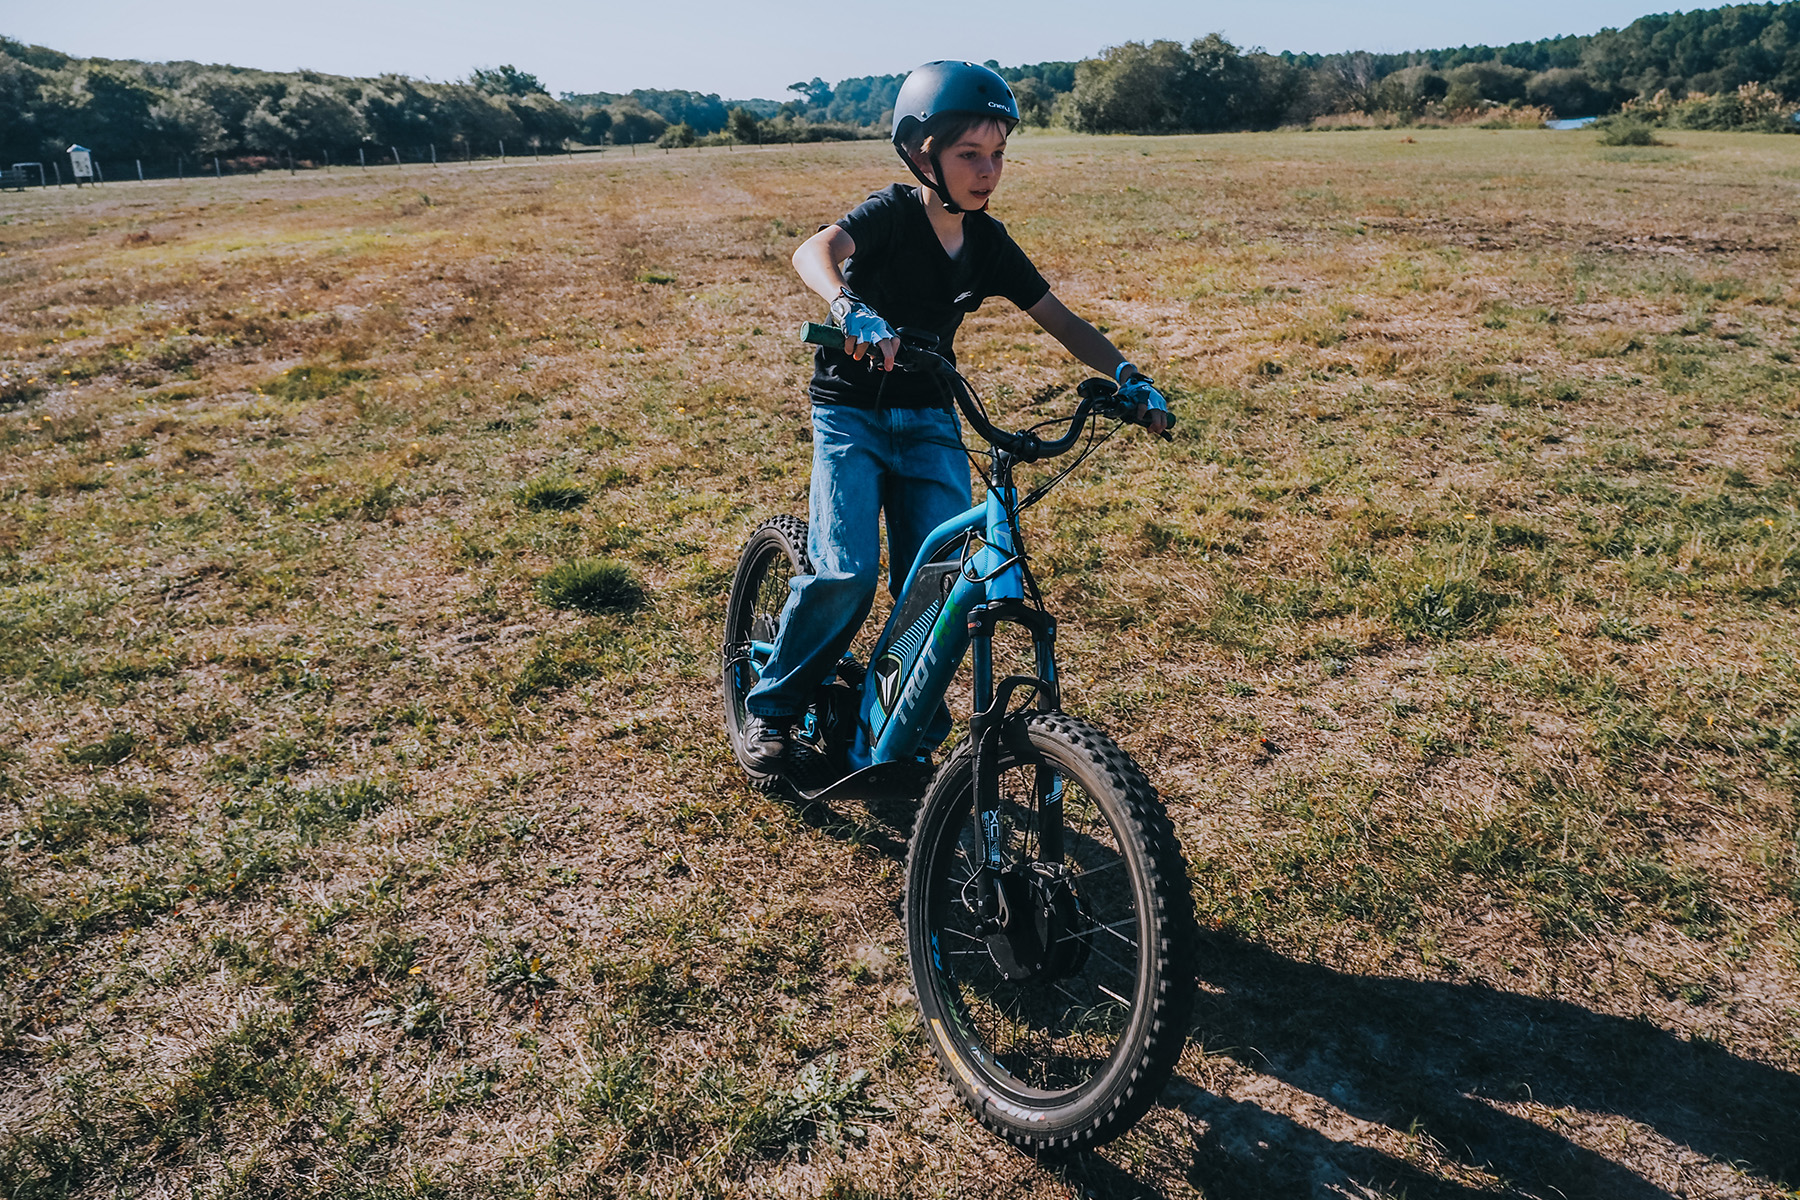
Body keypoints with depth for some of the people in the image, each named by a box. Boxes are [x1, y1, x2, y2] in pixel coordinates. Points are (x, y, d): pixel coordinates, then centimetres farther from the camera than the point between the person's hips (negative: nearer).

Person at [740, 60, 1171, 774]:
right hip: (852, 412, -4)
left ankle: (909, 733, 11)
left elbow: (1058, 319, 5)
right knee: (846, 573, -18)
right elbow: (814, 252, -34)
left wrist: (1129, 376, -9)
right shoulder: (891, 214, -14)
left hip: (929, 422, 5)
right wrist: (851, 311, -56)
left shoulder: (987, 243, 2)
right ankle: (772, 706, 6)